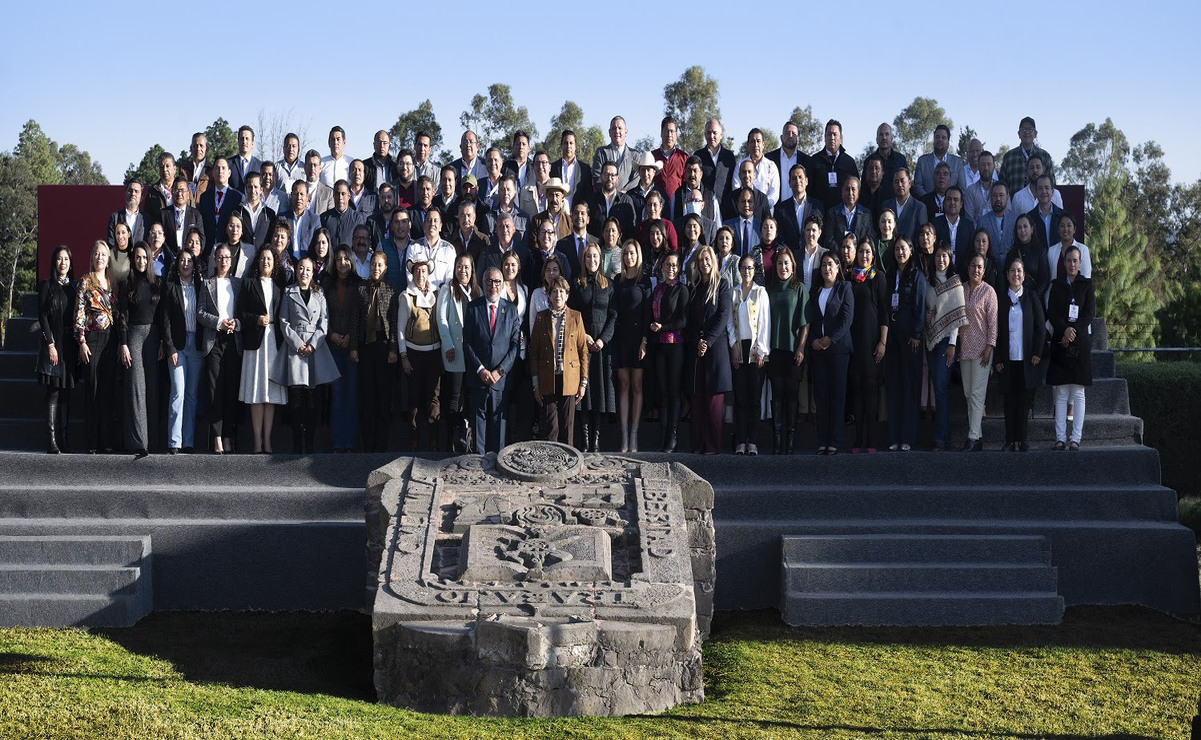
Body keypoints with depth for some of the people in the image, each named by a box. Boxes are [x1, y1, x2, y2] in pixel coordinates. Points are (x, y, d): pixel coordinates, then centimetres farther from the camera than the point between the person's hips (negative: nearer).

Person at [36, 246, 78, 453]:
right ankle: (52, 439, -8)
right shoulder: (47, 285, 0)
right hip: (53, 342, -5)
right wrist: (50, 344, -13)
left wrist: (79, 343, 5)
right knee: (53, 392, -7)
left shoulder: (74, 286, 14)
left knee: (66, 393, 5)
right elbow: (42, 316, -5)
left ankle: (63, 438, 7)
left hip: (70, 344, 5)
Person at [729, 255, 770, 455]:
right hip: (738, 348, 2)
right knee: (740, 395, -2)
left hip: (756, 348, -2)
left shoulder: (761, 292, 5)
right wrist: (734, 346, -1)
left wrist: (761, 350, -6)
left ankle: (752, 441, -4)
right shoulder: (734, 293, 12)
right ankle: (740, 441, -2)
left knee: (754, 395, -4)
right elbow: (730, 322, 11)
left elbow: (765, 322, 0)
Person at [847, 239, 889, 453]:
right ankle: (859, 439, 2)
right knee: (857, 384, 1)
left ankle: (870, 440, -4)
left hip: (872, 337, -3)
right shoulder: (849, 277, 12)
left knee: (871, 384, -5)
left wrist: (883, 341, -9)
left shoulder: (879, 277, 2)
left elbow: (884, 310, -2)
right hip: (853, 337, 3)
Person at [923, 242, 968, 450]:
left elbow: (956, 314, -7)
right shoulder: (928, 281, 12)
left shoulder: (955, 282, -3)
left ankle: (941, 437, -12)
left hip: (946, 338, -5)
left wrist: (952, 343, -13)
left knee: (940, 387, -12)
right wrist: (926, 314, -4)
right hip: (931, 337, 5)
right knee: (937, 385, 5)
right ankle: (942, 435, 10)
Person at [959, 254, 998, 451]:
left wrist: (989, 346, -13)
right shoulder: (961, 289, 10)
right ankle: (977, 435, 11)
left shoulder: (988, 291, -4)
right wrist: (955, 345, 10)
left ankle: (974, 437, -11)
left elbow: (993, 321, -6)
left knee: (977, 393, -9)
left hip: (981, 348, -6)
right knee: (968, 393, 6)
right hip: (964, 347, 6)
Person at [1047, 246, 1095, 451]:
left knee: (1078, 393, -2)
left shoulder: (1087, 285, 8)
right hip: (1060, 341, 1)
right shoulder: (1057, 285, 11)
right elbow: (1051, 312, 2)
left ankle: (1075, 438, -3)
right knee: (1061, 394, 0)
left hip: (1080, 342, -1)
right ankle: (1060, 437, 0)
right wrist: (1065, 330, -14)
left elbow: (1089, 312, -1)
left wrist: (1074, 331, -13)